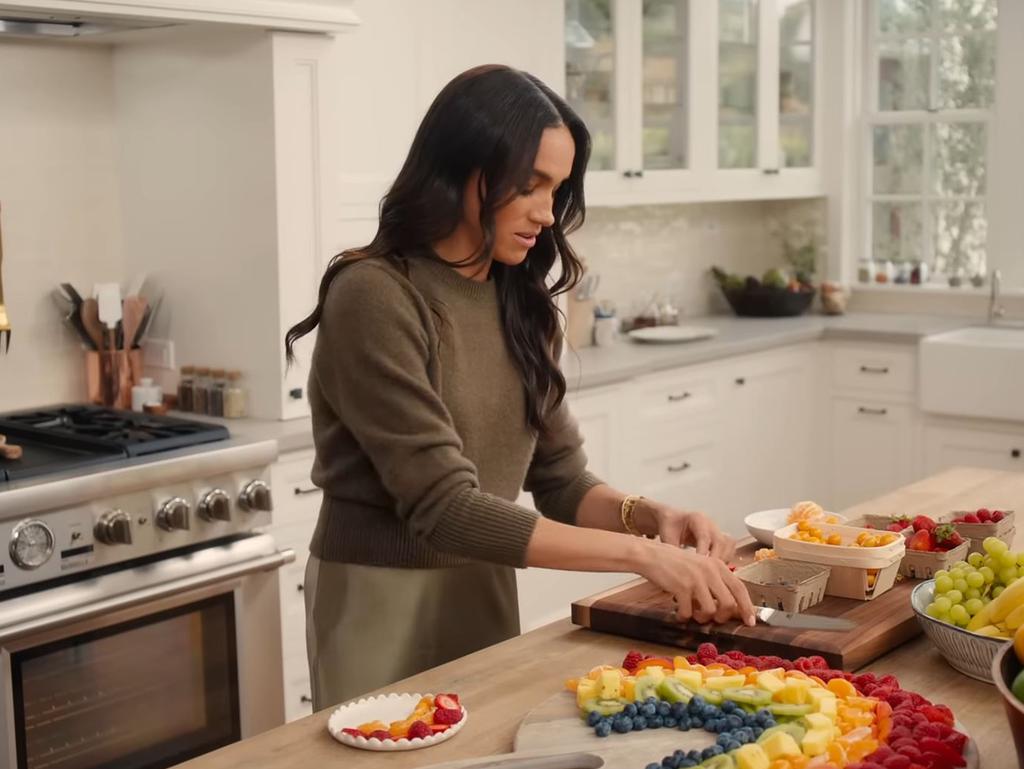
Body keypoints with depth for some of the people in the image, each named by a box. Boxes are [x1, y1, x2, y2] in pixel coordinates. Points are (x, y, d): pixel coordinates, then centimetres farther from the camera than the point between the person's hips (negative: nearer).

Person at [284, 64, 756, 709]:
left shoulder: (521, 302, 3)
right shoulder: (374, 297, -20)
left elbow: (561, 481, 4)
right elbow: (444, 506, -25)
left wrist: (648, 515, -16)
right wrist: (640, 553, -26)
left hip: (487, 595, 7)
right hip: (384, 604, -7)